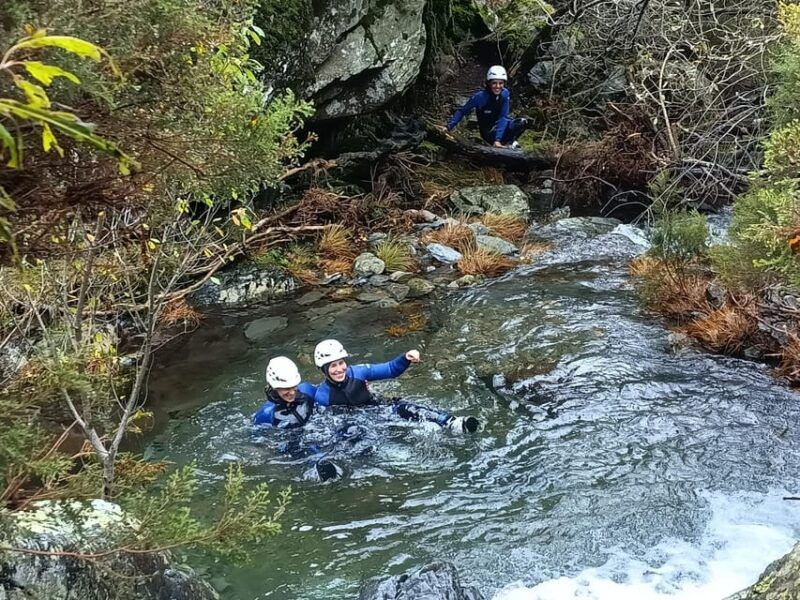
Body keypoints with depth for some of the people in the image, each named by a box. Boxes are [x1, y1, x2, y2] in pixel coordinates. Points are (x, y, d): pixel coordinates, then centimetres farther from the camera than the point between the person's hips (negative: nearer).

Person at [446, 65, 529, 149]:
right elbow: (462, 111, -14)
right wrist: (448, 127, -25)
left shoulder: (505, 94, -14)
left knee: (523, 122, -23)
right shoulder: (480, 96, -22)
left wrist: (498, 139, -28)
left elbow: (502, 117, -18)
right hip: (489, 131, -3)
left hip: (502, 125, 3)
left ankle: (509, 142, 4)